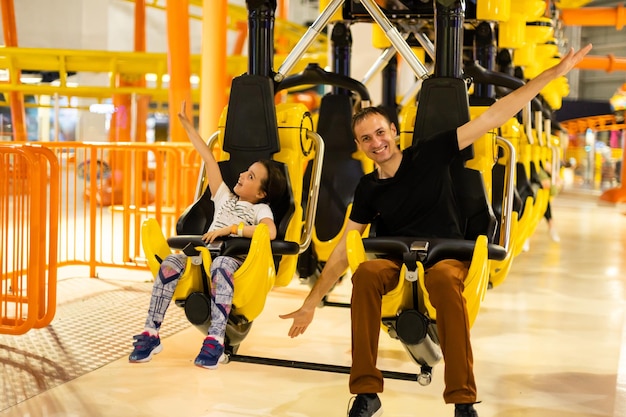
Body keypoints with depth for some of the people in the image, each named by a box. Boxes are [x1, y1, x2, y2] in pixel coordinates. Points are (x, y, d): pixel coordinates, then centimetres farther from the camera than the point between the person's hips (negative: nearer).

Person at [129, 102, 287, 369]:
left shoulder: (260, 209, 11)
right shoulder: (224, 196, 26)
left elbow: (270, 232, -14)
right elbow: (209, 158, 25)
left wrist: (230, 229, -17)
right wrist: (187, 126, 28)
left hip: (235, 258, -4)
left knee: (220, 266, -40)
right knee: (171, 262, -27)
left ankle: (215, 340, -43)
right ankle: (151, 334, -27)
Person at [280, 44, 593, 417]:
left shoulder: (430, 155, -4)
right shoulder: (368, 190, 4)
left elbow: (493, 117, -7)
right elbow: (343, 251, 6)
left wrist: (555, 72, -11)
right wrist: (311, 304, 3)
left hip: (448, 255, -2)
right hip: (397, 259, 2)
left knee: (443, 279, -40)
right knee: (365, 273, -33)